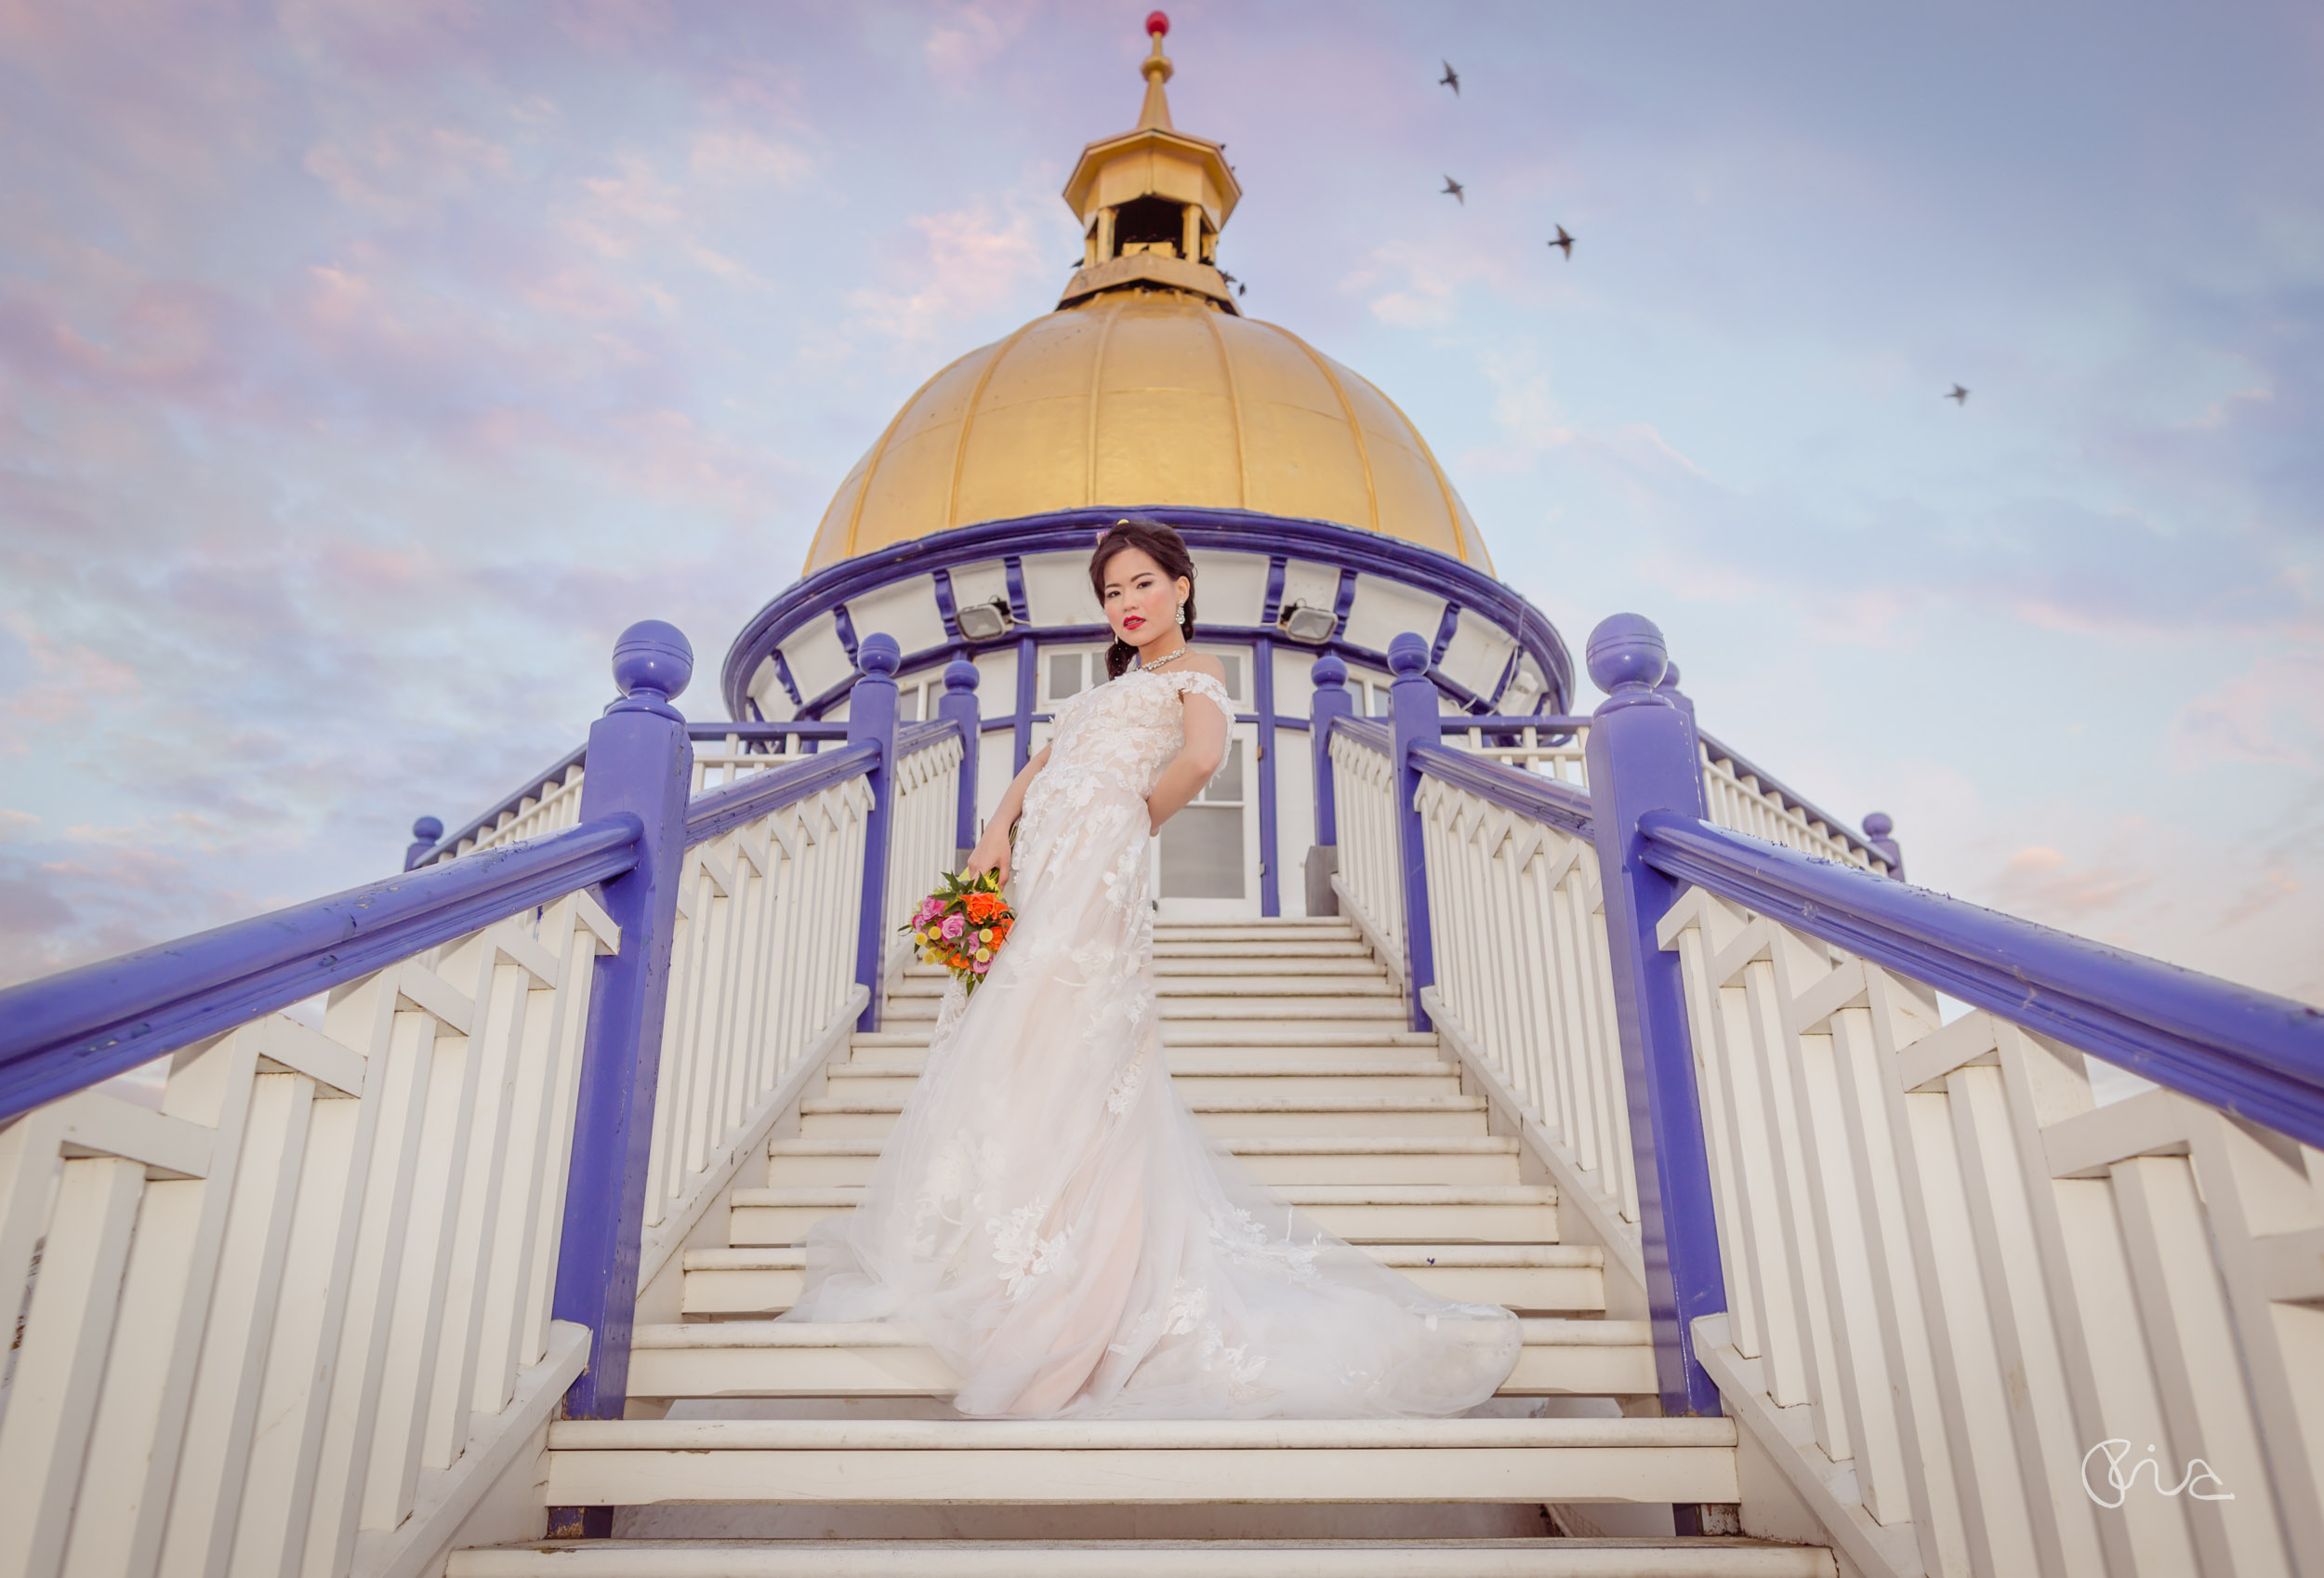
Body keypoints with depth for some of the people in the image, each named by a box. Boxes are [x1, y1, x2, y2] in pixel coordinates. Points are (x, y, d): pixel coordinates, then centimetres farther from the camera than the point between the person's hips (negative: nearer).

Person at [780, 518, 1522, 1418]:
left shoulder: (1193, 667, 6)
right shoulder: (1115, 681, 31)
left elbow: (1201, 757, -14)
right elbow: (1041, 765, 22)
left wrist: (1132, 826, -1)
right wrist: (998, 830, 4)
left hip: (1095, 872, -8)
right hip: (1040, 871, 8)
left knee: (1053, 1058, -12)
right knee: (1015, 1060, 7)